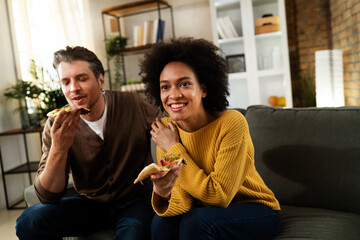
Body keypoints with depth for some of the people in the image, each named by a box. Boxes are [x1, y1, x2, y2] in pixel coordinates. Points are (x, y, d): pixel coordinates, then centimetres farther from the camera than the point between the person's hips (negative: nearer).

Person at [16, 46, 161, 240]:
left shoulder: (133, 105, -14)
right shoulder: (56, 126, -10)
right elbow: (48, 196, -12)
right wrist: (59, 149, -30)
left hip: (135, 202, -2)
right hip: (91, 203, 3)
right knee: (29, 221, -18)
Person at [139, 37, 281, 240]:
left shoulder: (231, 123, -24)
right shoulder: (164, 129, -11)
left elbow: (219, 196, -24)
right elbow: (182, 203, -14)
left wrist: (173, 148, -23)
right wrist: (163, 193, -38)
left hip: (255, 210, -3)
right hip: (204, 210, 3)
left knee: (194, 221, -29)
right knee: (162, 222, -24)